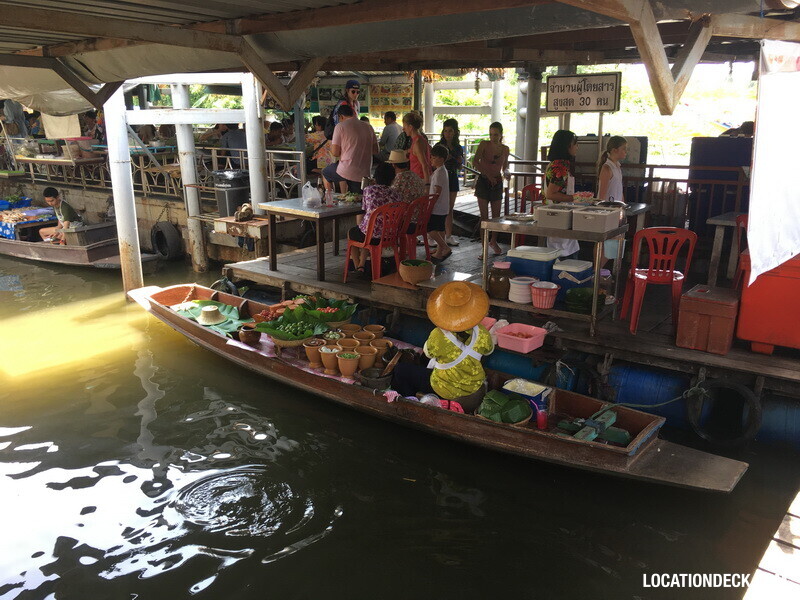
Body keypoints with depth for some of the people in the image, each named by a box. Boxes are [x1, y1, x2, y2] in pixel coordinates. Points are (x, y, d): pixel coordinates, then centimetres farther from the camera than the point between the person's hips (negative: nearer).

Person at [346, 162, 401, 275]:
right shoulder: (395, 193, -2)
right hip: (388, 235, 4)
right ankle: (362, 266, 34)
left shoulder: (368, 190, -8)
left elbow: (364, 209, 4)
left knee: (350, 233, 32)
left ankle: (357, 266, 36)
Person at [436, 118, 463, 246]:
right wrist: (444, 158, -21)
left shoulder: (458, 148, 10)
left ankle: (449, 236, 15)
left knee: (450, 209, 9)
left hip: (453, 178, 5)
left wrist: (460, 162, -3)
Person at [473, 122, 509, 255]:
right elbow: (475, 162, -16)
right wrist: (487, 174, -24)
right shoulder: (484, 144, -5)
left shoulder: (505, 149, 6)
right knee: (484, 216, -3)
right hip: (483, 181, -3)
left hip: (497, 183, 3)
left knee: (496, 215, 7)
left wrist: (506, 172, -6)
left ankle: (493, 241, 31)